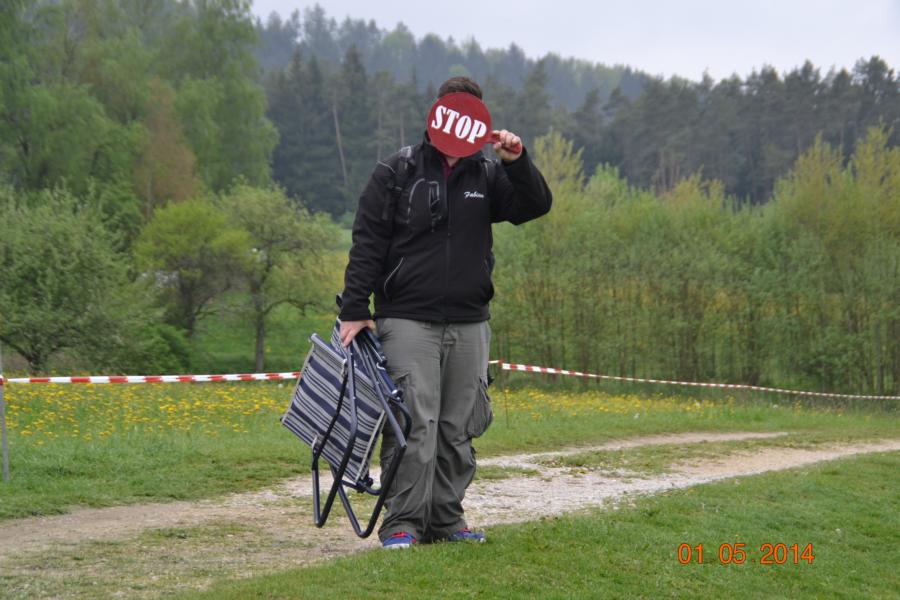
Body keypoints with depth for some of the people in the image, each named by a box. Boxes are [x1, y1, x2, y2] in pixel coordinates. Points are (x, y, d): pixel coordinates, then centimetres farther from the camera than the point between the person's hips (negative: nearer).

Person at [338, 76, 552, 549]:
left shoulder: (486, 175, 13)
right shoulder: (396, 173, 2)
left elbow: (536, 206, 2)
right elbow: (367, 243, -1)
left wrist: (517, 163, -14)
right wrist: (354, 310, -7)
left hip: (469, 324, 4)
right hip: (407, 320, -4)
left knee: (459, 427, 7)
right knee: (414, 422, -12)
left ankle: (445, 518, 16)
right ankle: (402, 522, -7)